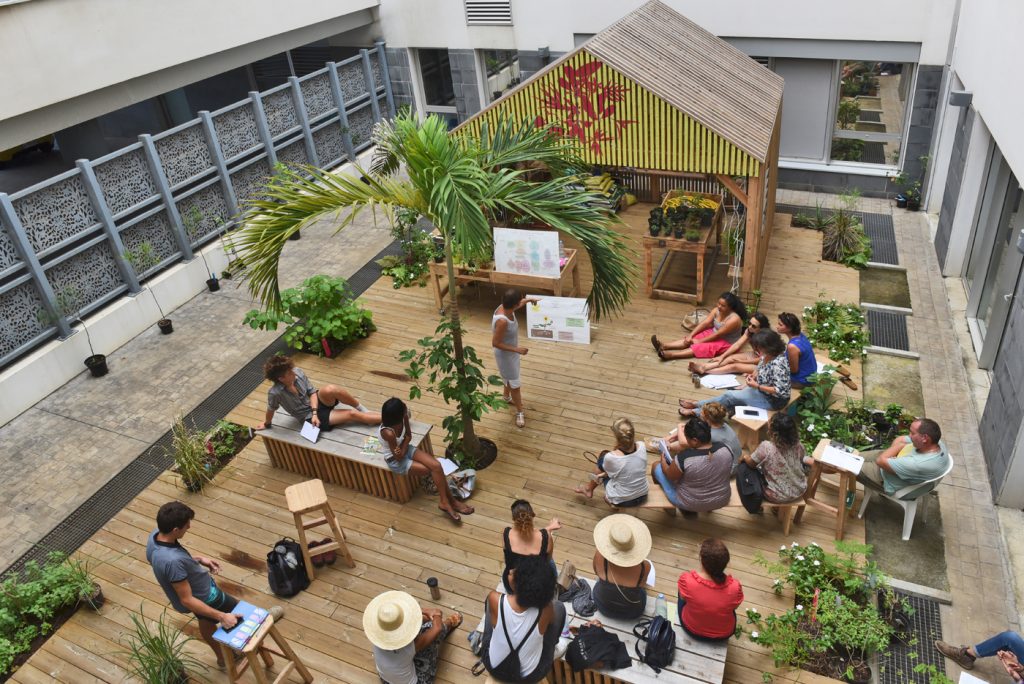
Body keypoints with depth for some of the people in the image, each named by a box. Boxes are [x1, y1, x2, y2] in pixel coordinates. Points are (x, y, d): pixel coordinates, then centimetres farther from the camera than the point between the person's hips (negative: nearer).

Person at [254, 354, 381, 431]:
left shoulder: (298, 373, -14)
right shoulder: (275, 393, -27)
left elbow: (312, 392, -5)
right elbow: (270, 410, -10)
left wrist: (314, 412, -16)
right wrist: (266, 424, 6)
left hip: (318, 401, 3)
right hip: (310, 416, -3)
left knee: (330, 389, -34)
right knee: (352, 414, -17)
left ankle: (362, 409, -16)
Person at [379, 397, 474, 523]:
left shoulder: (401, 417, -17)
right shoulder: (388, 433, -36)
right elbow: (399, 456, -22)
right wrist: (406, 439, -10)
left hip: (406, 449, 6)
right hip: (395, 461, -6)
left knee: (436, 465, -12)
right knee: (432, 471, -9)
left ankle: (447, 501, 1)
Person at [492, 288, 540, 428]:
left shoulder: (506, 308, -14)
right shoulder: (502, 321, -40)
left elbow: (517, 305, 13)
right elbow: (495, 343, -31)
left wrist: (529, 299, 16)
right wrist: (516, 350, -30)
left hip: (511, 352, 9)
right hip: (505, 355, -9)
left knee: (510, 378, 32)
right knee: (515, 384, 9)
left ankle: (507, 397, 59)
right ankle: (520, 412, 29)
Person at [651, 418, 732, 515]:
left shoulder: (683, 458, -32)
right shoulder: (725, 450, -18)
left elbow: (670, 476, -12)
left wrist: (663, 461, 7)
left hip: (690, 504, -5)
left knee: (657, 466, 17)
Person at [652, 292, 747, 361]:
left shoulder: (734, 319, -28)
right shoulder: (716, 310, -6)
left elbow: (718, 334, -25)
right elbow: (704, 323, -8)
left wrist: (699, 341, -21)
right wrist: (691, 335, -19)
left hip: (726, 343, -8)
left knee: (700, 347, -28)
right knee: (689, 339, -12)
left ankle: (671, 354, -44)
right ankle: (664, 346, -28)